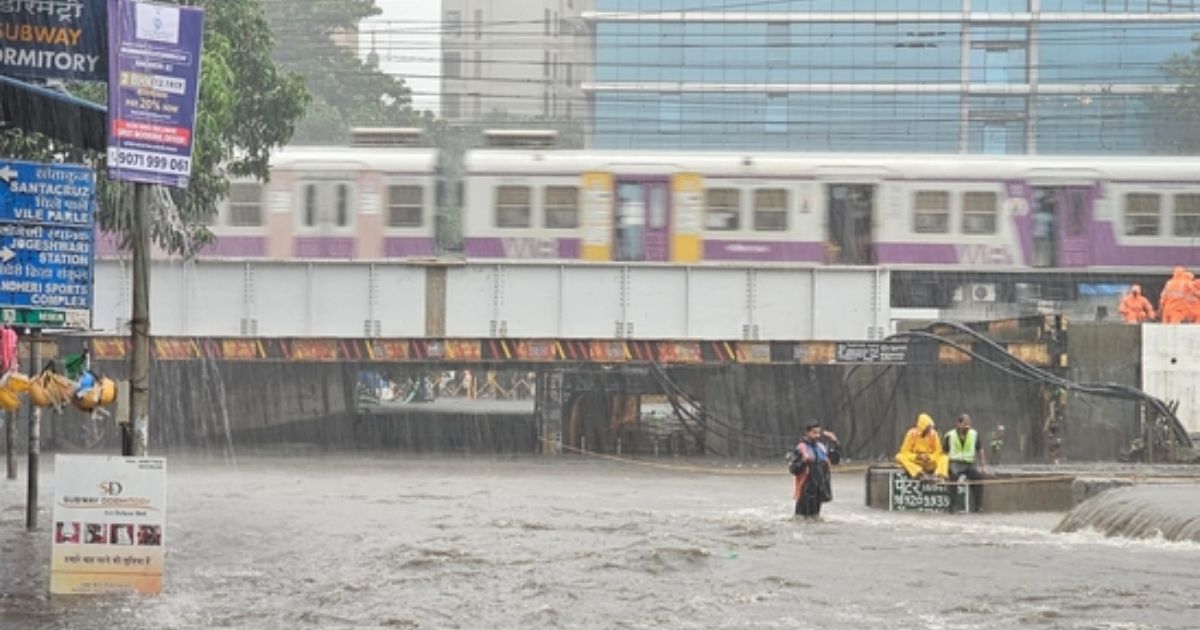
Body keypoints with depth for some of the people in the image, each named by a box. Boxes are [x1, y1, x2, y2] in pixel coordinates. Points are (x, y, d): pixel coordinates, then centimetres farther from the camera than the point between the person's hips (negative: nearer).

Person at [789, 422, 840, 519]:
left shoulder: (821, 447, 8)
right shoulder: (800, 449, -10)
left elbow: (835, 459, 13)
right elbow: (793, 468, -13)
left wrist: (834, 444, 3)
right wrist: (804, 462, -29)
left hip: (820, 488, 6)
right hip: (806, 491, -6)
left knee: (815, 515, 14)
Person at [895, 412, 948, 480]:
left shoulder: (933, 434, -8)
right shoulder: (912, 433, -13)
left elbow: (938, 452, -4)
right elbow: (905, 451, -12)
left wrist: (929, 457, -22)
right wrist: (916, 457, -27)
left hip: (929, 461, 2)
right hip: (914, 460, -2)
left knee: (944, 458, -24)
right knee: (899, 457, -32)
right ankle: (917, 472, -46)